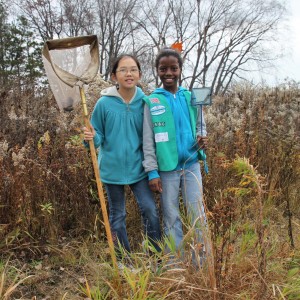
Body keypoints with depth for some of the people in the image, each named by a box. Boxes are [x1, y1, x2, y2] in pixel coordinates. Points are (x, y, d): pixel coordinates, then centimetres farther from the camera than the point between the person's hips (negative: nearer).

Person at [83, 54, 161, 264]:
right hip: (112, 168, 0)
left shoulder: (144, 102, -4)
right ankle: (124, 262, 27)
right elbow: (98, 137, -1)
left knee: (151, 211, -5)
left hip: (138, 167, 1)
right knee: (117, 217, 11)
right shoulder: (104, 103, -9)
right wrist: (91, 138, -24)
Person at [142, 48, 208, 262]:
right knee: (171, 216, 8)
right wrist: (152, 172, -6)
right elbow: (148, 141, -2)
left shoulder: (191, 97, 4)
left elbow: (200, 125, 14)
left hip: (191, 164, 2)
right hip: (166, 167, -1)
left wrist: (203, 139, -10)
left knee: (198, 213, 3)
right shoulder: (151, 102, -2)